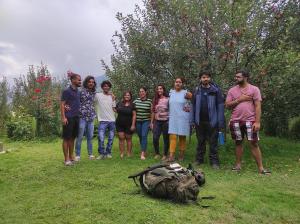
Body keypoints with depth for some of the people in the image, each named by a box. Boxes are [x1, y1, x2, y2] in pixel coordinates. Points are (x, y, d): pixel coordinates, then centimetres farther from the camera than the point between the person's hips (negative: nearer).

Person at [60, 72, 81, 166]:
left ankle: (71, 157, 23)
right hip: (68, 118, -7)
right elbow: (62, 104, -11)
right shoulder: (67, 91, -7)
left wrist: (79, 115, 8)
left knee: (72, 138, 13)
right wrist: (63, 117, -17)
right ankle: (66, 159, 7)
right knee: (66, 138, 0)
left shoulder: (78, 92, 14)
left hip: (76, 117, 7)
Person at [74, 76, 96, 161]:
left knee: (90, 137, 11)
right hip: (82, 117, -5)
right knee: (80, 137, 0)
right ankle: (77, 155, 11)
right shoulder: (81, 91, -6)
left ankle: (90, 154, 21)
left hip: (91, 118, 5)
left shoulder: (94, 93, 11)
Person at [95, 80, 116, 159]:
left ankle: (108, 153, 24)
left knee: (111, 138, 9)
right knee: (101, 139, -13)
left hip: (112, 120, 4)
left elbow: (114, 109, 9)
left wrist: (113, 99, 1)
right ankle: (101, 153, 5)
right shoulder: (97, 95, 0)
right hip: (102, 121, -4)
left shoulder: (112, 97, 12)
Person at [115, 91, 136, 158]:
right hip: (119, 124, 2)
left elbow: (134, 115, -5)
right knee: (121, 138, 1)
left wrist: (133, 124, -12)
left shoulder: (132, 105, -2)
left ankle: (129, 153, 16)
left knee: (128, 139, 7)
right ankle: (122, 153, 8)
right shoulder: (119, 104, 6)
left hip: (128, 125, -2)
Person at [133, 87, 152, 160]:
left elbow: (151, 112, 2)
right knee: (140, 137, 8)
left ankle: (143, 154, -15)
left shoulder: (149, 101, -2)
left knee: (144, 136, -14)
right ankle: (143, 150, 24)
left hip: (146, 121, -3)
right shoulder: (136, 100, 5)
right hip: (138, 121, 3)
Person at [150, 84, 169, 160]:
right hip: (157, 121, 3)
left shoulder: (167, 99, -2)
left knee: (166, 139, 5)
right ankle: (157, 153, 15)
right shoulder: (155, 100, 10)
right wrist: (151, 122, 9)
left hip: (166, 121, -3)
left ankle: (165, 155, 18)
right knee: (155, 138, -4)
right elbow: (153, 112, 12)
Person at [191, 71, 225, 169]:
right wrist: (193, 120, 1)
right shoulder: (196, 91, 6)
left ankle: (214, 161, 13)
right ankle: (199, 159, 24)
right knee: (200, 141, 13)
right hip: (199, 121, 3)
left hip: (212, 121, -2)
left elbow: (220, 106, -5)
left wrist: (221, 122, -10)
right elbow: (193, 106, 7)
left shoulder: (216, 90, -2)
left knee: (213, 142, 4)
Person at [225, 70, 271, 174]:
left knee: (254, 143, -2)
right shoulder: (232, 90, 8)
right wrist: (239, 99, -10)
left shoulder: (254, 89, 0)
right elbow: (227, 105, 3)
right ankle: (238, 165, 21)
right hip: (236, 121, 3)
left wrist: (257, 122, -13)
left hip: (250, 121, -3)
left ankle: (260, 167, 6)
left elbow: (258, 106, -5)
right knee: (238, 142, 11)